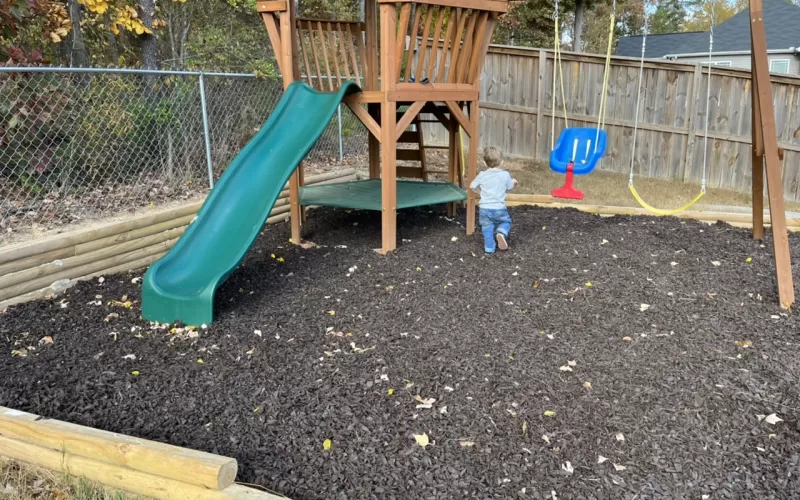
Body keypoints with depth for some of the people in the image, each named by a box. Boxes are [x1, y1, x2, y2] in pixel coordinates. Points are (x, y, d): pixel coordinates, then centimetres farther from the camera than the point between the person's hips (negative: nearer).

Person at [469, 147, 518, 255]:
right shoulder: (505, 175, -4)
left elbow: (472, 186, 7)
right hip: (499, 208, -1)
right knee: (506, 221, 22)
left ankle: (489, 249, 11)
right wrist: (513, 182, 33)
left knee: (487, 228, 12)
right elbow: (509, 188, 11)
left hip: (484, 208, 1)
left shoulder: (482, 175, -3)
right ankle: (501, 233, -8)